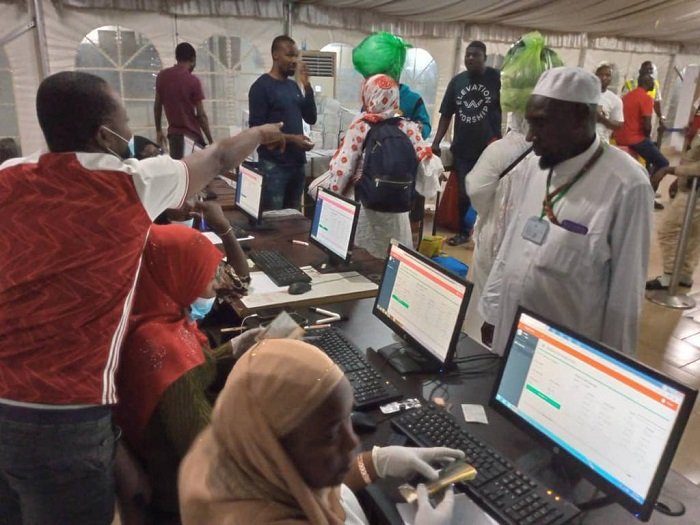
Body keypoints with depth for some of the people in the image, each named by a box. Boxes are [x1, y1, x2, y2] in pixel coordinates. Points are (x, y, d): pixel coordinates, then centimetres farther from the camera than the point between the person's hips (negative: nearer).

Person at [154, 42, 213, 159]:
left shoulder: (162, 76, 4)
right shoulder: (193, 81, -11)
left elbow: (157, 106, 9)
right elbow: (201, 115, -12)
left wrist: (158, 131, 19)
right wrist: (211, 141, -6)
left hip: (174, 132, 5)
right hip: (191, 134, -5)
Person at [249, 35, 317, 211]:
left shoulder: (293, 86, 14)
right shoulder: (261, 87, -7)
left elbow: (310, 119, 9)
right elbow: (257, 129, -13)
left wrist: (307, 86, 0)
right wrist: (291, 138, -20)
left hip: (297, 162, 7)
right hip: (274, 165, -7)